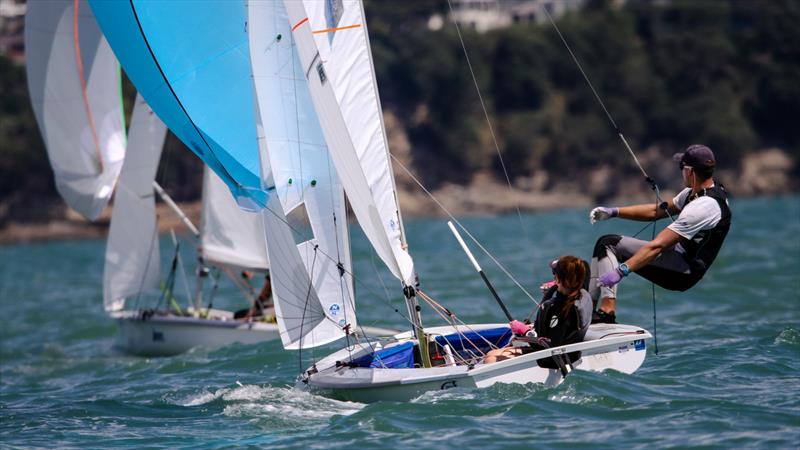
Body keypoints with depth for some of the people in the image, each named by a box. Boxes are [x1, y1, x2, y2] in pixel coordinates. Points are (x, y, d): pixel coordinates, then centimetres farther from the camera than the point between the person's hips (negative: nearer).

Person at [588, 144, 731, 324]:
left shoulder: (704, 207, -24)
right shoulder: (695, 193, 7)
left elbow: (658, 245, -29)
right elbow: (656, 211, 17)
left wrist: (621, 271, -31)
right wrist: (614, 212, 9)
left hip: (682, 272, -10)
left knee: (609, 244, -14)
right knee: (605, 243, 7)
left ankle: (607, 310, -21)